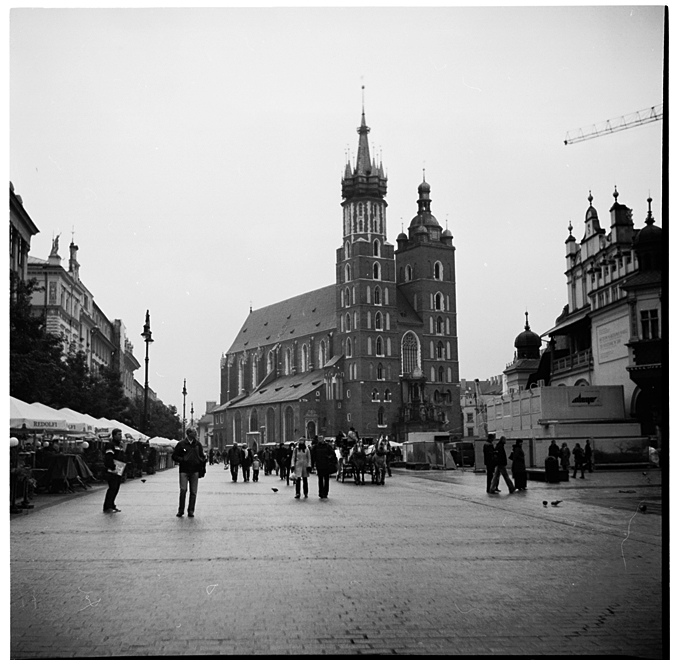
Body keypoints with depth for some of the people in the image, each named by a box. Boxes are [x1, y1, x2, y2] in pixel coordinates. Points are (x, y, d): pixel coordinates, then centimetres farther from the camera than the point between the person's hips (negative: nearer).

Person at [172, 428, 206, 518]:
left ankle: (190, 511, 9)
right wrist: (182, 459, -11)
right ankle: (181, 510, 3)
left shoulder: (198, 444, 9)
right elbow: (174, 456, 5)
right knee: (183, 490, -9)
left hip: (195, 471, 3)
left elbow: (202, 456, 18)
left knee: (193, 492, 2)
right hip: (184, 471, -2)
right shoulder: (181, 444, 1)